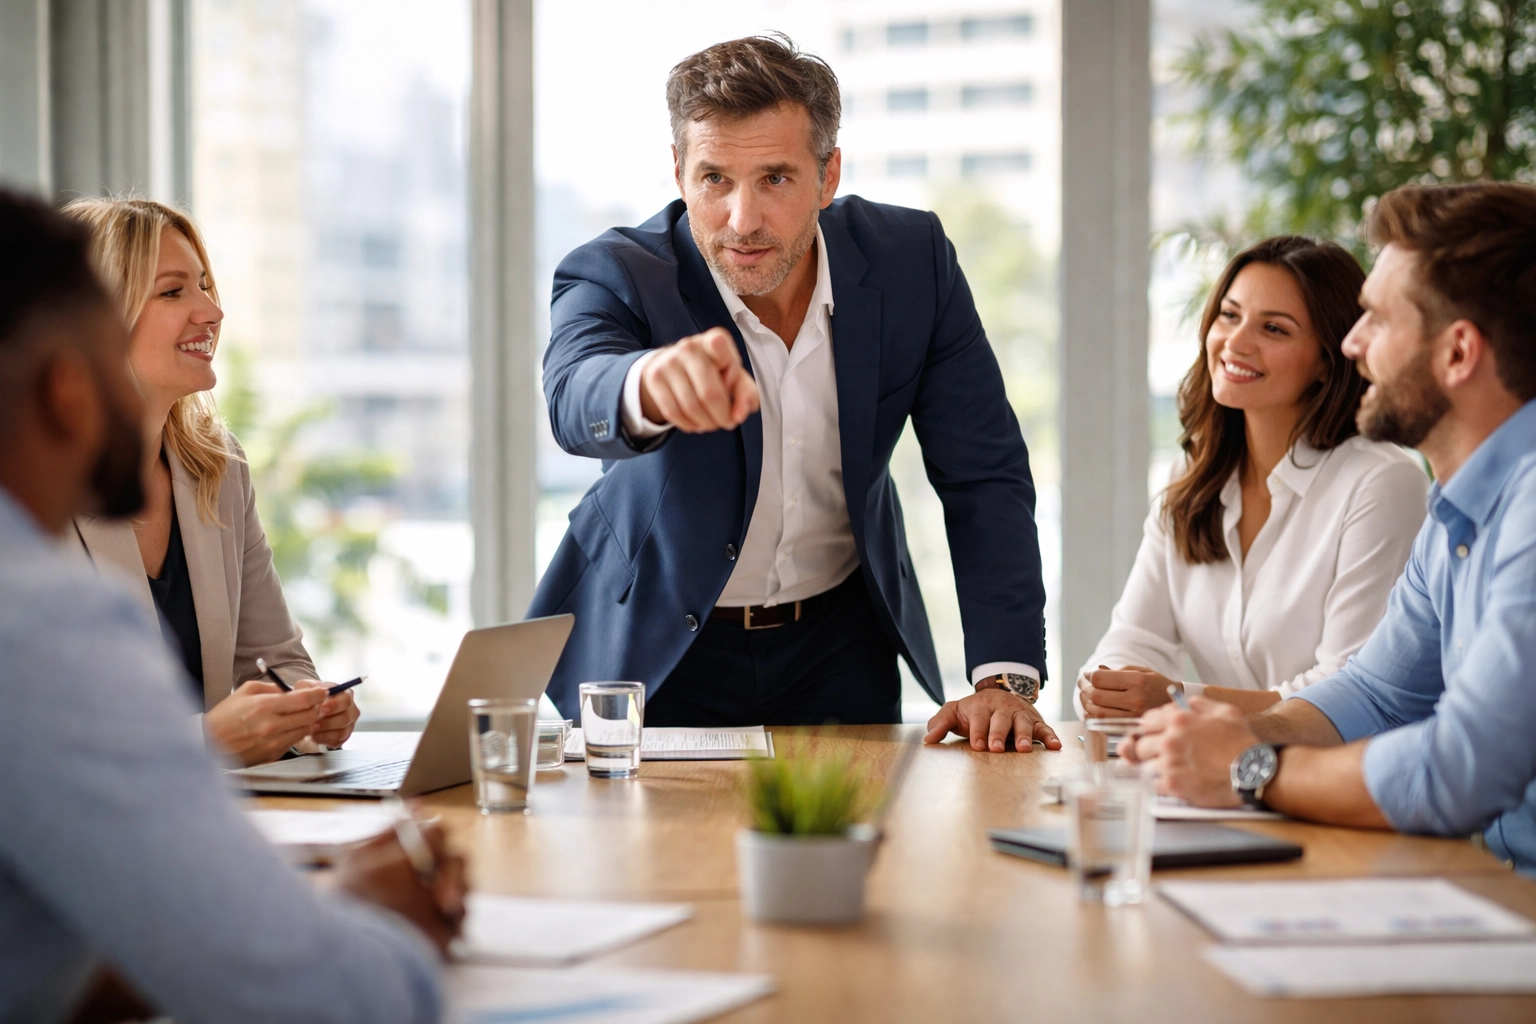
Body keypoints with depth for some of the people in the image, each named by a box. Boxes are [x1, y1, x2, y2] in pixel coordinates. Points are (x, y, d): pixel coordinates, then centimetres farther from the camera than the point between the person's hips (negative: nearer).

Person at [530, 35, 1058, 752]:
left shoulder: (912, 258, -12)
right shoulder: (612, 277, -20)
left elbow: (984, 477, -8)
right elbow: (576, 402, -44)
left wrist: (1005, 678, -19)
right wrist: (653, 382, -69)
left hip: (840, 642, 2)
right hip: (659, 648, -2)